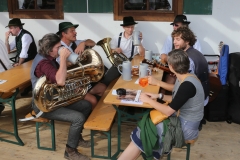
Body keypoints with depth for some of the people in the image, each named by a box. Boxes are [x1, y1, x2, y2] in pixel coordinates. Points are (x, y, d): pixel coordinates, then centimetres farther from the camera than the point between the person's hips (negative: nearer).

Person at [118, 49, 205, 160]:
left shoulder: (187, 85, -27)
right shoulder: (182, 78, 2)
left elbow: (168, 111, -24)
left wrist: (148, 100, -12)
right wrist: (159, 96, 3)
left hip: (187, 126, -8)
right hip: (181, 118, 8)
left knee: (144, 133, -9)